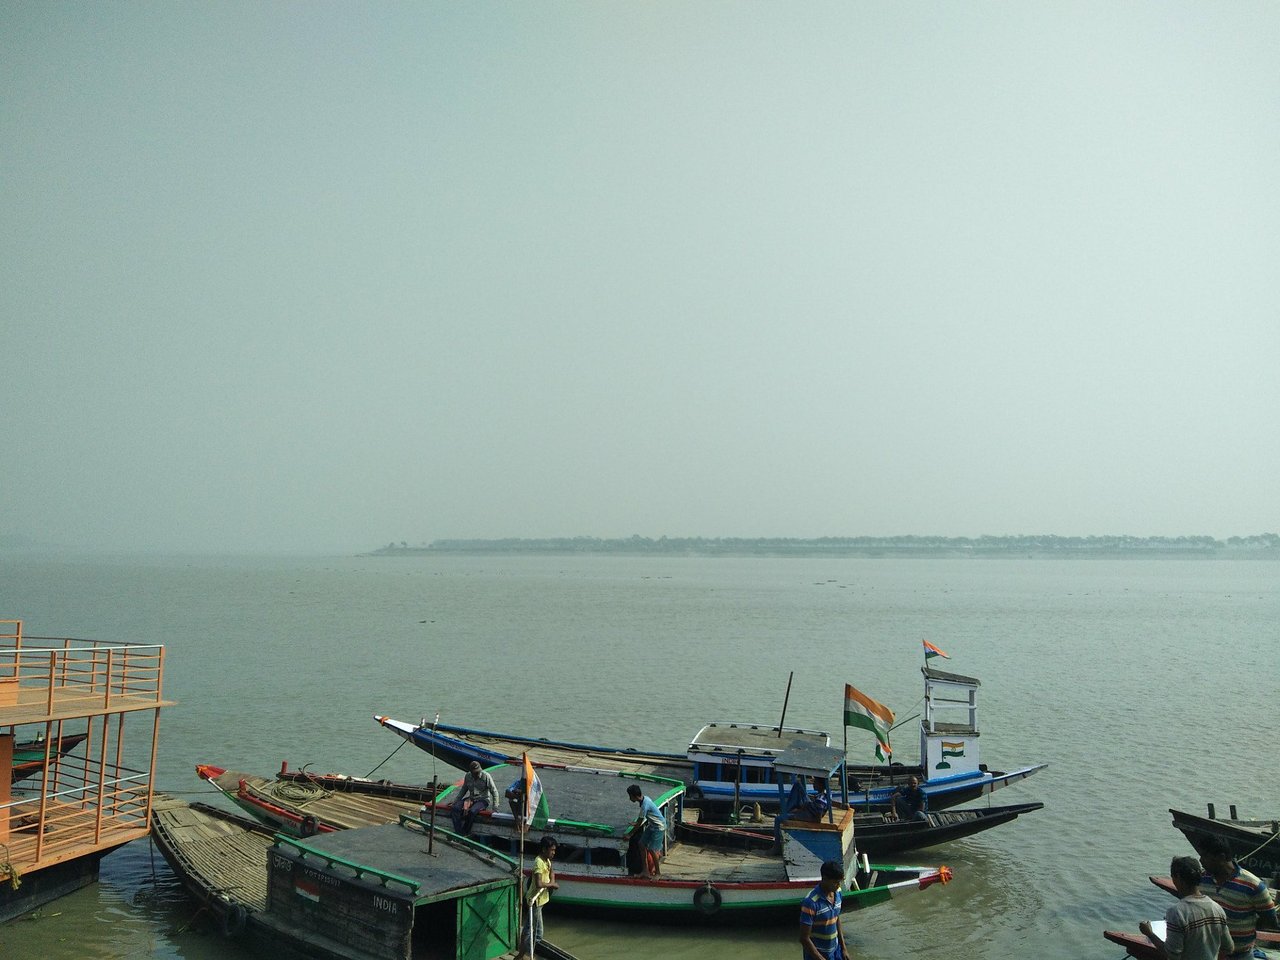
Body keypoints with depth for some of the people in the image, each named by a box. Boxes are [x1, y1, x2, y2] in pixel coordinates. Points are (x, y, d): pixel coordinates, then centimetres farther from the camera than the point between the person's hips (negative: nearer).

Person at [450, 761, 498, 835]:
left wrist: (495, 807, -14)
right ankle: (459, 833, -21)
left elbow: (494, 791, -7)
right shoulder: (468, 776, 2)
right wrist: (455, 801, 15)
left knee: (472, 811, -35)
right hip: (471, 798, 5)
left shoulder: (486, 776, -11)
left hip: (483, 799, -5)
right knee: (454, 808, -19)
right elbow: (463, 789, 19)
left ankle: (465, 833, -19)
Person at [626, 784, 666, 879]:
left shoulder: (645, 805, -29)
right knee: (642, 844, 8)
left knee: (652, 849, -7)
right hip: (652, 825, 10)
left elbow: (639, 822, -20)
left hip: (659, 827, -10)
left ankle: (657, 872, 10)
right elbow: (642, 817, 18)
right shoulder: (644, 799, -1)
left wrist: (630, 834, -12)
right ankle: (645, 870, 15)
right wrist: (636, 823, 23)